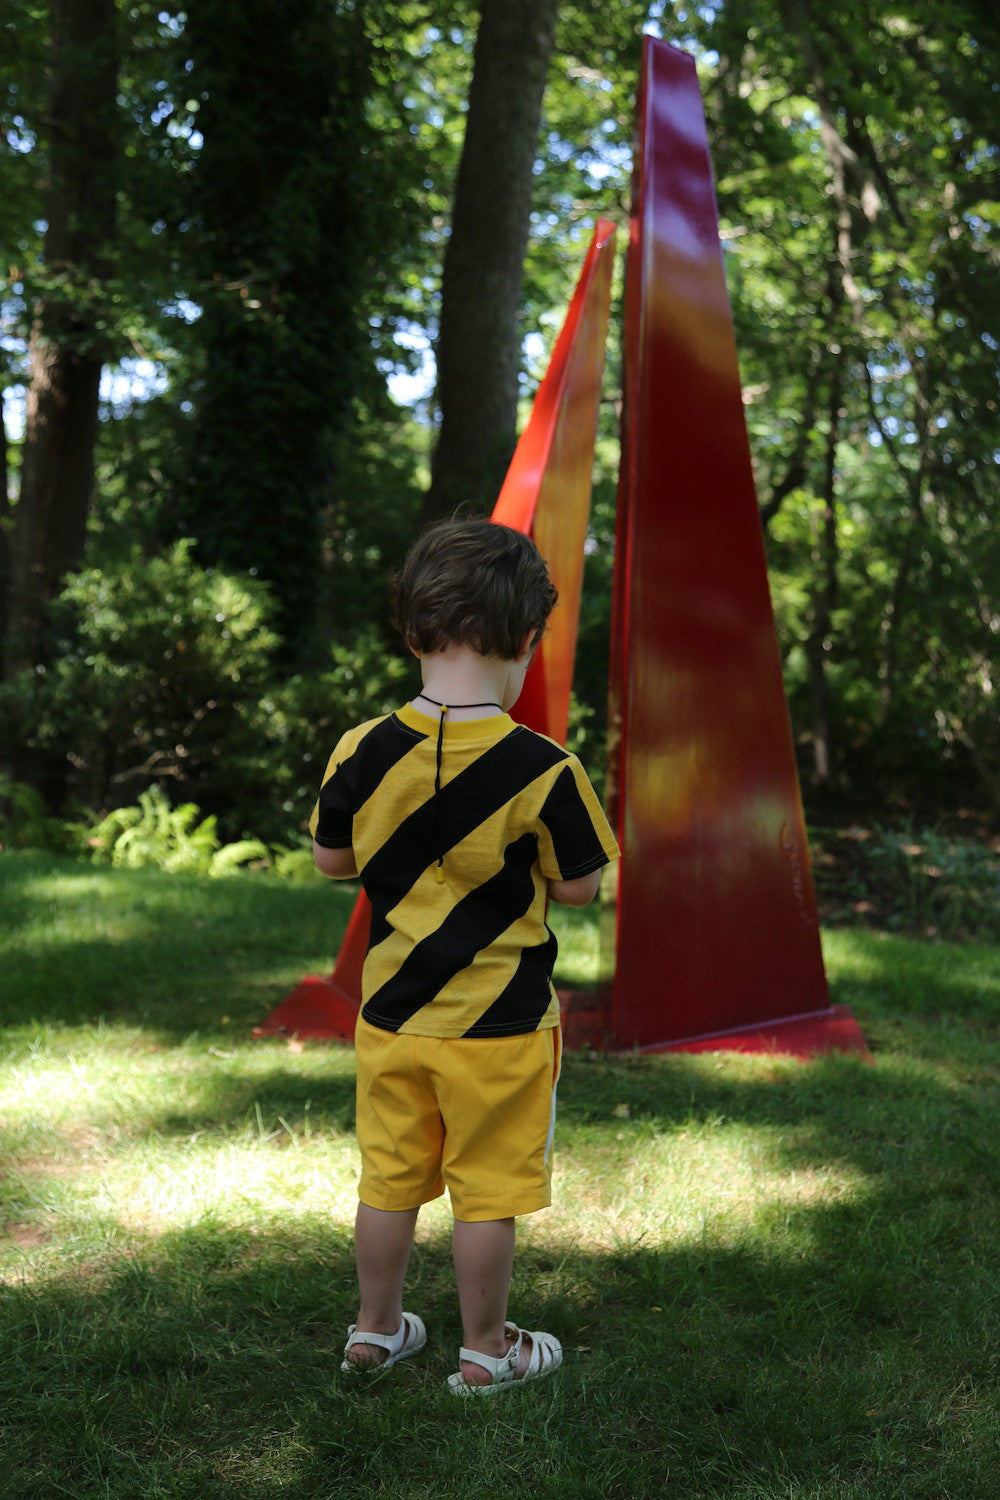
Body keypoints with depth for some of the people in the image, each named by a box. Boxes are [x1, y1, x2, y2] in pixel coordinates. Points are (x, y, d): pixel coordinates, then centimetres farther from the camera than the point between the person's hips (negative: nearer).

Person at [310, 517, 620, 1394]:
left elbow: (331, 860, 3)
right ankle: (486, 1350, 28)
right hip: (499, 1024, -3)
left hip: (391, 1012, 4)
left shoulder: (363, 753, -10)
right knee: (487, 1192, 12)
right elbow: (578, 887, -10)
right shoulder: (541, 770, -20)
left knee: (389, 1179, 19)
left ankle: (376, 1329, 36)